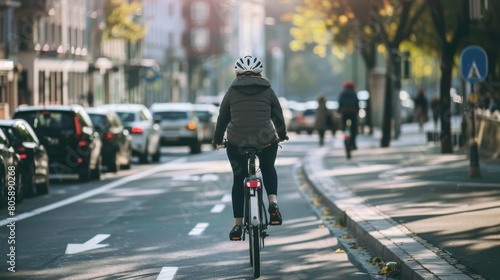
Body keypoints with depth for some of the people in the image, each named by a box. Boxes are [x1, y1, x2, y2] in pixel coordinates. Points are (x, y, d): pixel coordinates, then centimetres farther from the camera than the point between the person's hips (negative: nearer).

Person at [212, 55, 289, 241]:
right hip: (265, 140, 0)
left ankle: (237, 226, 10)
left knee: (238, 180, 12)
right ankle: (273, 203, 4)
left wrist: (217, 139, 27)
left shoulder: (232, 92, 7)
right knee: (268, 169, 28)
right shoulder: (267, 91, 8)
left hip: (236, 142, 0)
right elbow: (278, 116, 15)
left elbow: (222, 118, 12)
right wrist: (282, 134, 33)